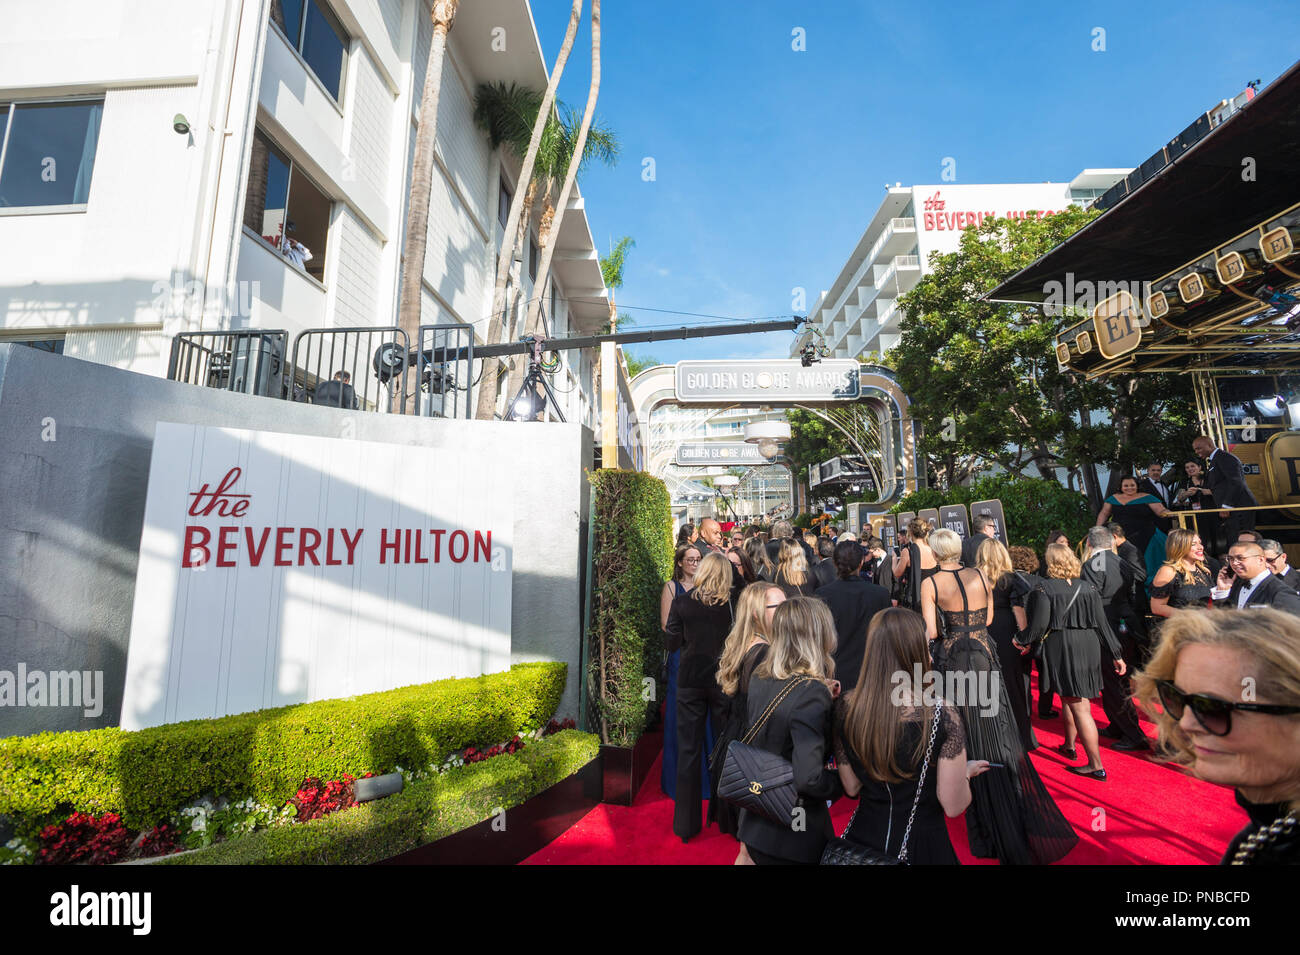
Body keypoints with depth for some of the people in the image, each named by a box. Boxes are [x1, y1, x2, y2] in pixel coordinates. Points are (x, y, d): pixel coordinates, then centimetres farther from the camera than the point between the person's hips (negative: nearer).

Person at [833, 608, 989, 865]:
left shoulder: (846, 707, -13)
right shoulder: (941, 713, -24)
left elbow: (851, 788, -1)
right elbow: (954, 807, -15)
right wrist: (966, 772, 4)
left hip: (862, 836, 3)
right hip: (921, 843, -2)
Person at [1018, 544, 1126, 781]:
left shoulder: (1047, 588, -12)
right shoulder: (1088, 587, 3)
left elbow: (1040, 623, -11)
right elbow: (1102, 623, 4)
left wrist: (1027, 643, 6)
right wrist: (1116, 655, 11)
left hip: (1061, 648, -6)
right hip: (1089, 647, 6)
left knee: (1079, 707, -2)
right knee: (1069, 698, 23)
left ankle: (1096, 766, 3)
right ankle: (1069, 746, 38)